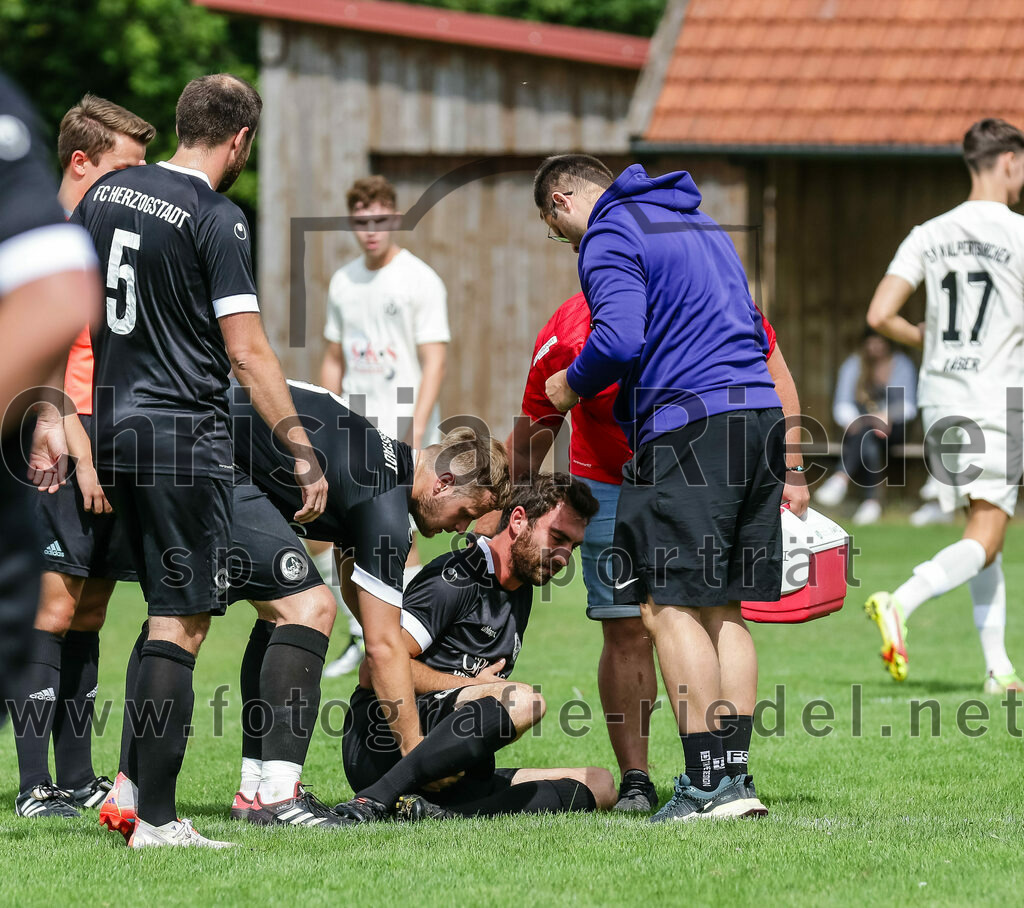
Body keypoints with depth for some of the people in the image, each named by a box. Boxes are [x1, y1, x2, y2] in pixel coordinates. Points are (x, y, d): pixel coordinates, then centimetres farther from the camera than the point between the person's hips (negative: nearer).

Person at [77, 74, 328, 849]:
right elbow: (248, 355, -15)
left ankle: (132, 786, 16)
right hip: (185, 431, -7)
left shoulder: (106, 194, 9)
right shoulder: (217, 219, -12)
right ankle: (156, 820, -8)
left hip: (114, 427, 7)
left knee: (166, 607, 19)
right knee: (182, 624, -5)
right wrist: (305, 455, -11)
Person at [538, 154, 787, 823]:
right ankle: (736, 778, 8)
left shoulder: (610, 236, -3)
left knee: (671, 605, -7)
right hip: (761, 413, 9)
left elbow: (619, 339, -17)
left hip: (688, 423, -9)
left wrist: (573, 385, 1)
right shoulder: (702, 224, 25)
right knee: (724, 609, 11)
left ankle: (709, 784, -12)